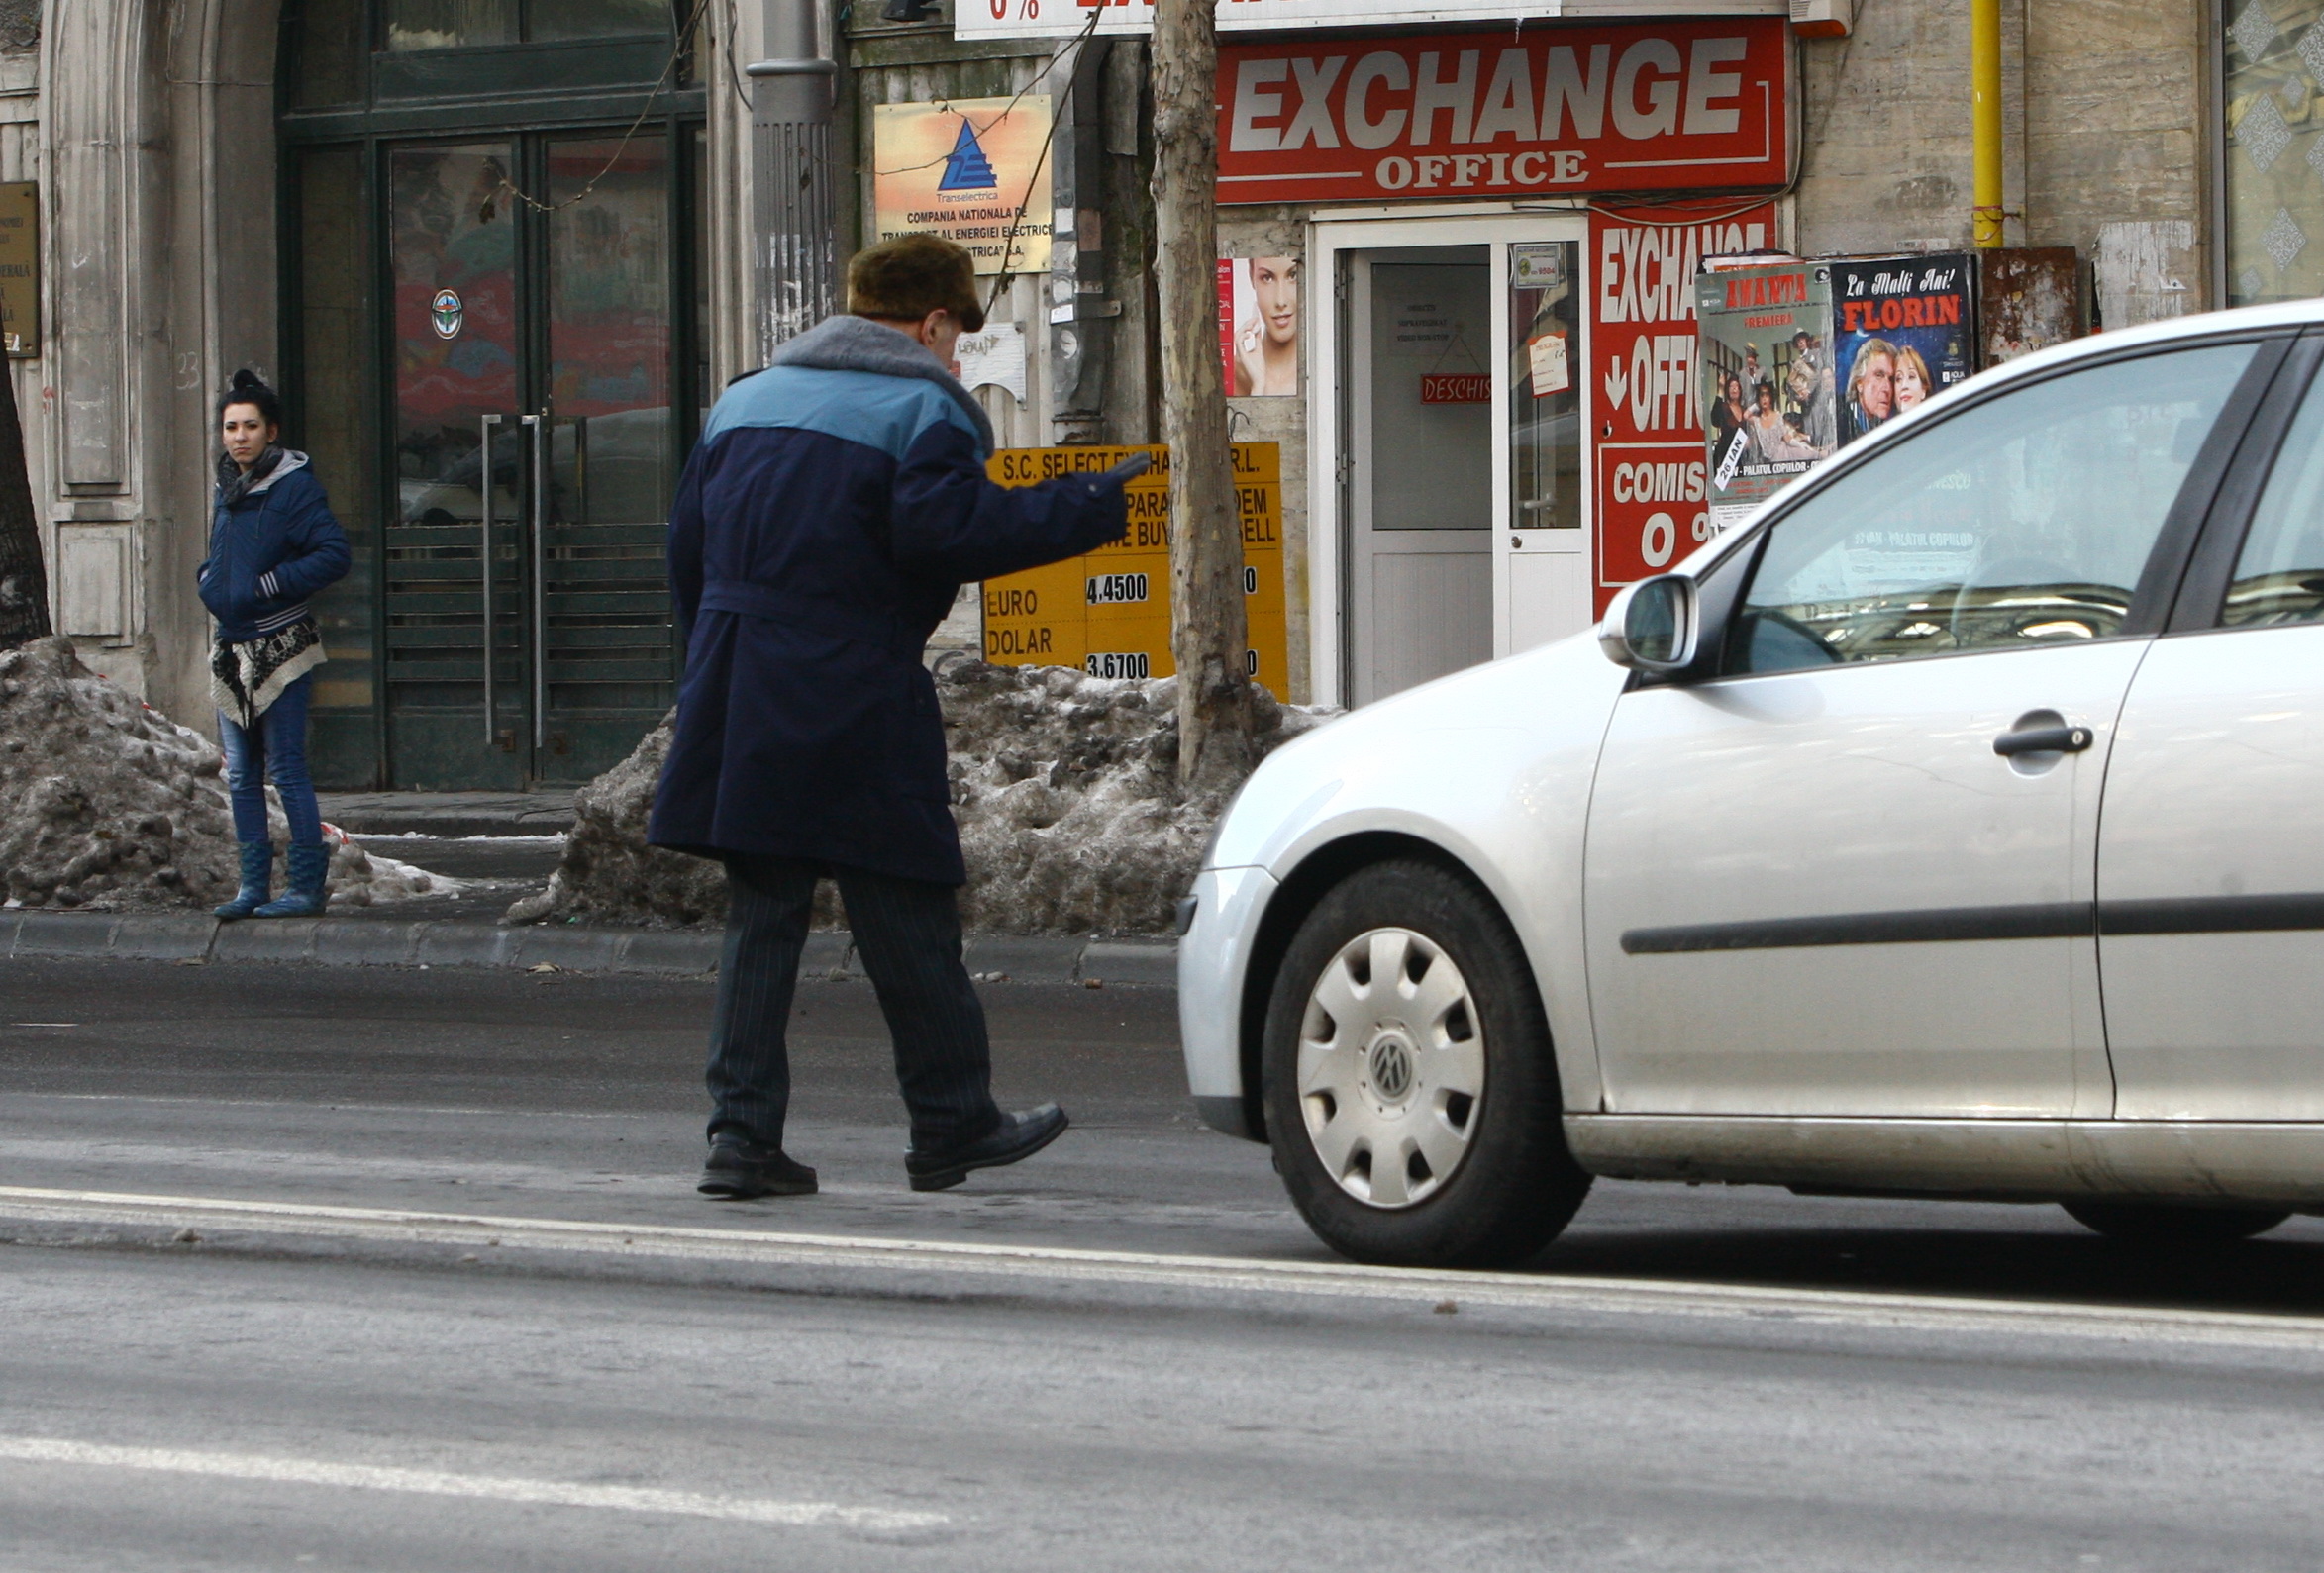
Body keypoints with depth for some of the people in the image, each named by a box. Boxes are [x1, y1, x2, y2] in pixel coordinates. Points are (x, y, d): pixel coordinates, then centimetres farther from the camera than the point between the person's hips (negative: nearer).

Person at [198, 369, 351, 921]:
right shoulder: (228, 490, 15)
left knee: (287, 771, -8)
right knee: (241, 776, 9)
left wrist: (264, 586, -17)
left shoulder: (295, 487, -9)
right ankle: (253, 884, 13)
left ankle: (307, 885, -4)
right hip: (231, 648, 8)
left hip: (278, 647, -8)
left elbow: (334, 556, -17)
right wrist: (209, 582, 8)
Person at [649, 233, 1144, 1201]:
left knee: (761, 917, 7)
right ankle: (953, 1126, 13)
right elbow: (944, 530, -19)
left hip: (740, 698, 6)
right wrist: (1087, 509, -13)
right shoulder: (921, 409, -4)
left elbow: (688, 542, 17)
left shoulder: (747, 398, 17)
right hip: (855, 703, -6)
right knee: (906, 918, 4)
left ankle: (742, 1131, 0)